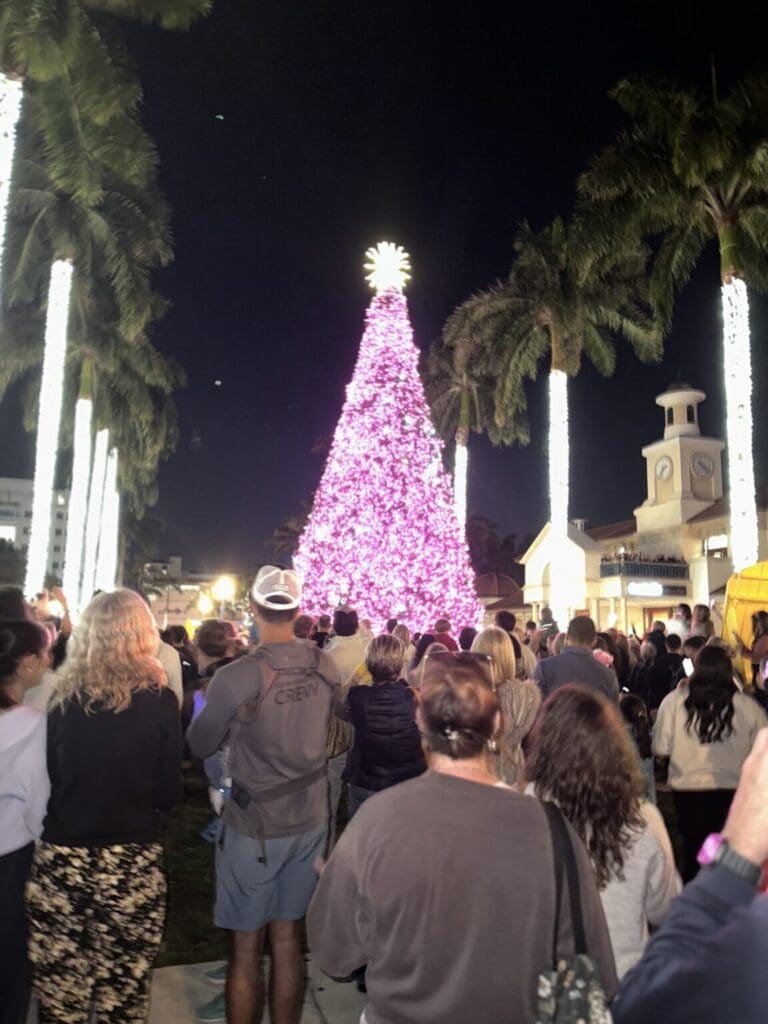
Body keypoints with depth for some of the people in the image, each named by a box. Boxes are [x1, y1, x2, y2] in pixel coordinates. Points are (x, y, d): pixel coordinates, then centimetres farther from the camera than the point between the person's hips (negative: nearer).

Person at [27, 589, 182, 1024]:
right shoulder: (159, 699, -11)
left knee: (59, 977, 16)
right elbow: (170, 792, -4)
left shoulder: (63, 695, -7)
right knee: (124, 979, 14)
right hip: (132, 861, -1)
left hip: (62, 856, 2)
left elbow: (46, 778, 4)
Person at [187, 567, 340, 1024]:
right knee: (288, 940, 17)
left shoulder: (237, 676, -21)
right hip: (310, 819, 4)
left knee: (247, 948, 12)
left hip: (256, 825, -4)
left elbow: (200, 744, -5)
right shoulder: (326, 667, -8)